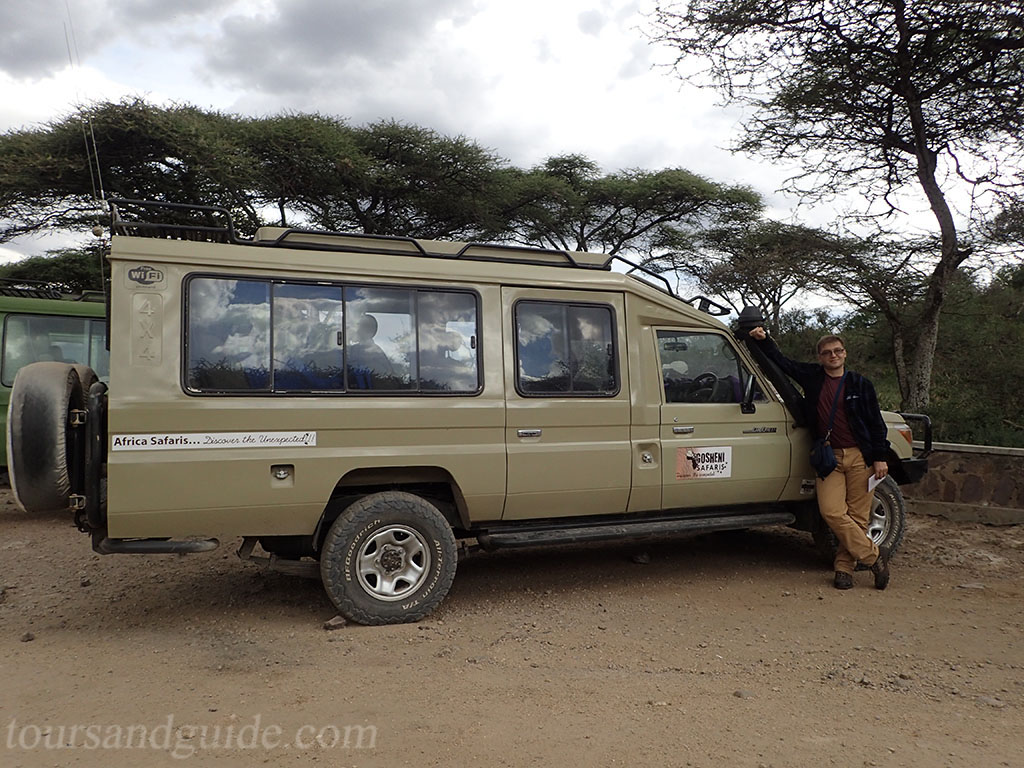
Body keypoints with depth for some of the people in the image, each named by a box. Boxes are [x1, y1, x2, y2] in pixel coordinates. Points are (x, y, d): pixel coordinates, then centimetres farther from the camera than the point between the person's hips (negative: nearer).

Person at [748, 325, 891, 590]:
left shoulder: (860, 384, 4)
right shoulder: (812, 377, 7)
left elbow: (876, 422, 6)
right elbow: (781, 361, 14)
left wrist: (880, 458, 2)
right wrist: (763, 340, 0)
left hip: (860, 457, -1)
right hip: (829, 457, 1)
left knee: (857, 516, -1)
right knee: (831, 512, -12)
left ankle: (844, 567, 11)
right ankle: (874, 555, 2)